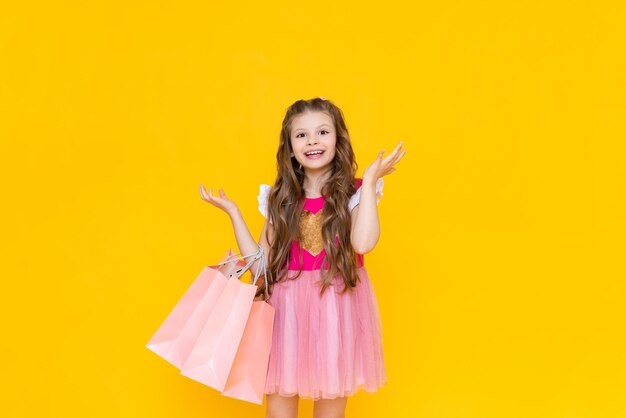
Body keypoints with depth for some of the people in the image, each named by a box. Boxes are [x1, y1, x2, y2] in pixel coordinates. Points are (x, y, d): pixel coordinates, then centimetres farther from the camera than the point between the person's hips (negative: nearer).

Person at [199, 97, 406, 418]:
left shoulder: (353, 194, -4)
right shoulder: (280, 199, 5)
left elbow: (363, 243, -25)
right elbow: (259, 265, 3)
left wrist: (369, 181, -19)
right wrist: (232, 212, 3)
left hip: (336, 310, -2)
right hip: (287, 310, 2)